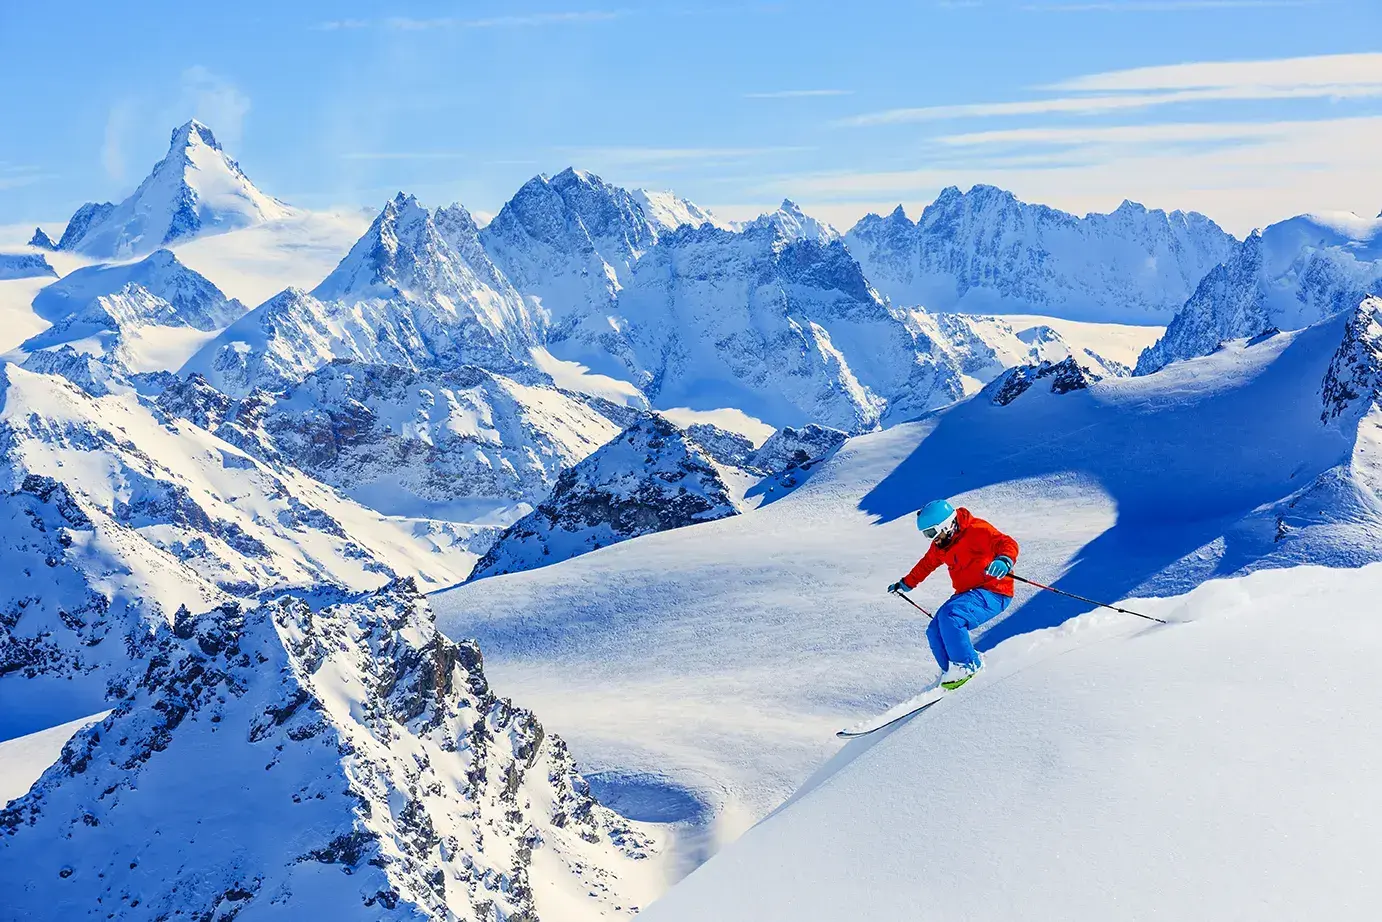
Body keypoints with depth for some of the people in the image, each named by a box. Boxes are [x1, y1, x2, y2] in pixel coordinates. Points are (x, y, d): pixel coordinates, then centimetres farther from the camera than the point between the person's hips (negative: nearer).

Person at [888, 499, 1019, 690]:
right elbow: (927, 564, 30)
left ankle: (968, 665, -20)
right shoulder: (940, 545, 11)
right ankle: (952, 674, 4)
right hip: (968, 594, 9)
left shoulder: (976, 530, -15)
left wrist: (1004, 561, -48)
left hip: (993, 592, -9)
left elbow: (1007, 544, -26)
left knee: (949, 615, -30)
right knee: (935, 632, -2)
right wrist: (907, 583, 42)